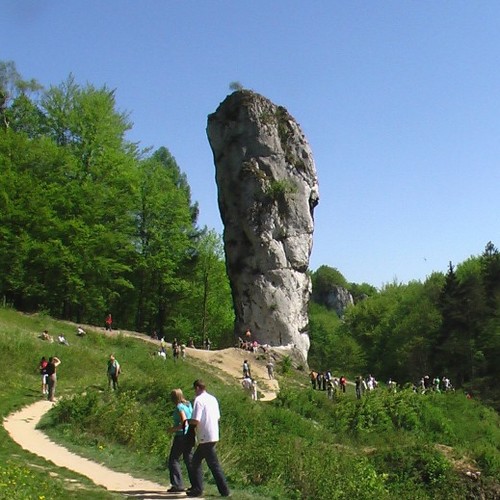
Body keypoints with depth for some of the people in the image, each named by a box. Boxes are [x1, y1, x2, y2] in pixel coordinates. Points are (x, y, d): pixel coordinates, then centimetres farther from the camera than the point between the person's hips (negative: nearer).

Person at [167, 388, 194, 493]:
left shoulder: (179, 407, -15)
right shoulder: (188, 405, 10)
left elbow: (184, 423, -22)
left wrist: (173, 429, -11)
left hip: (181, 436, -8)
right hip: (190, 435, 9)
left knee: (174, 460, 0)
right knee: (189, 459, 13)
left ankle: (178, 485, -4)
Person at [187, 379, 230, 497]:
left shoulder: (199, 400, -13)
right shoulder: (213, 398, 12)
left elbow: (196, 421, -19)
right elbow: (218, 417, 15)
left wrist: (187, 421, 0)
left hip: (206, 438, -8)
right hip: (214, 435, 8)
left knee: (214, 464, 0)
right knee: (196, 461, 15)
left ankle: (224, 490, 2)